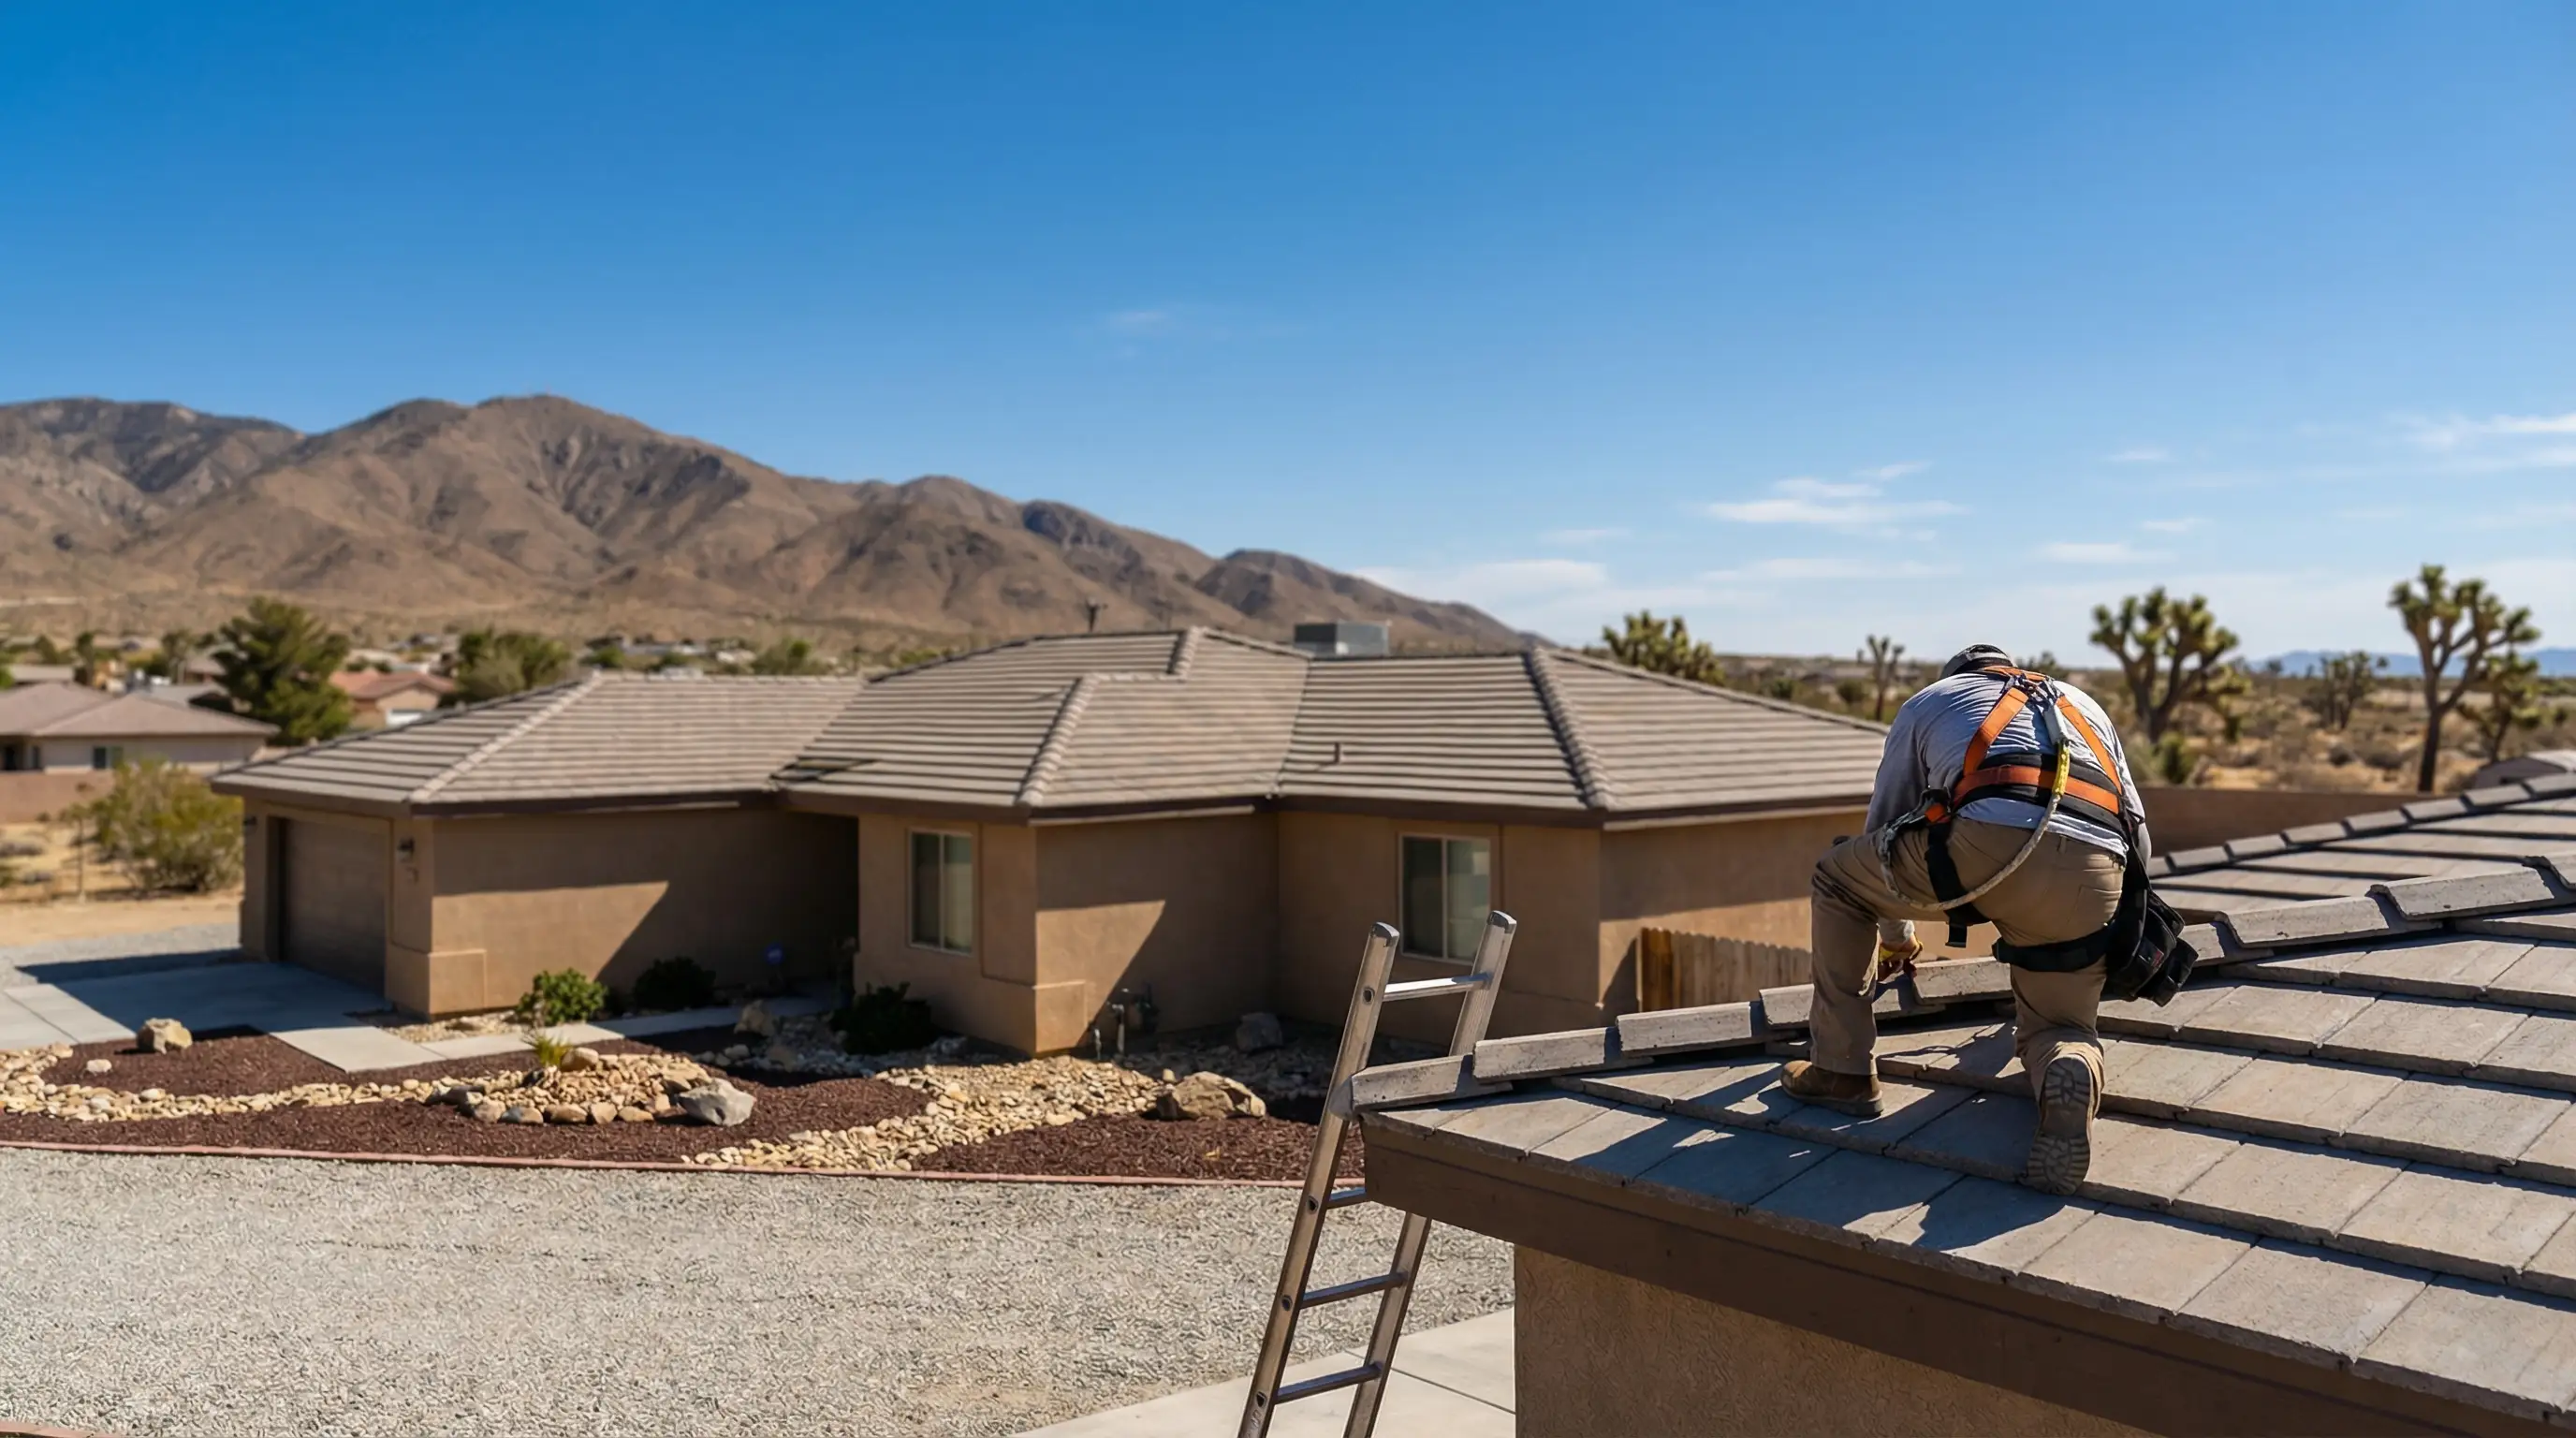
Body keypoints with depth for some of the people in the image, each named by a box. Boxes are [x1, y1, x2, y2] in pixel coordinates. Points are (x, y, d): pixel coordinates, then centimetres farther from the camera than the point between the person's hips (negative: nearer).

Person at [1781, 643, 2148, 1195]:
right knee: (2056, 1025, 23)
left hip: (1987, 845, -3)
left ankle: (1842, 1069, 22)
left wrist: (1896, 936, 56)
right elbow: (2138, 838, 43)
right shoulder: (2084, 705, 40)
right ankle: (2071, 1075, -16)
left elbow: (1886, 826, 40)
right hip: (2093, 877, 3)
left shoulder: (1928, 700, 33)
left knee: (1839, 875, 23)